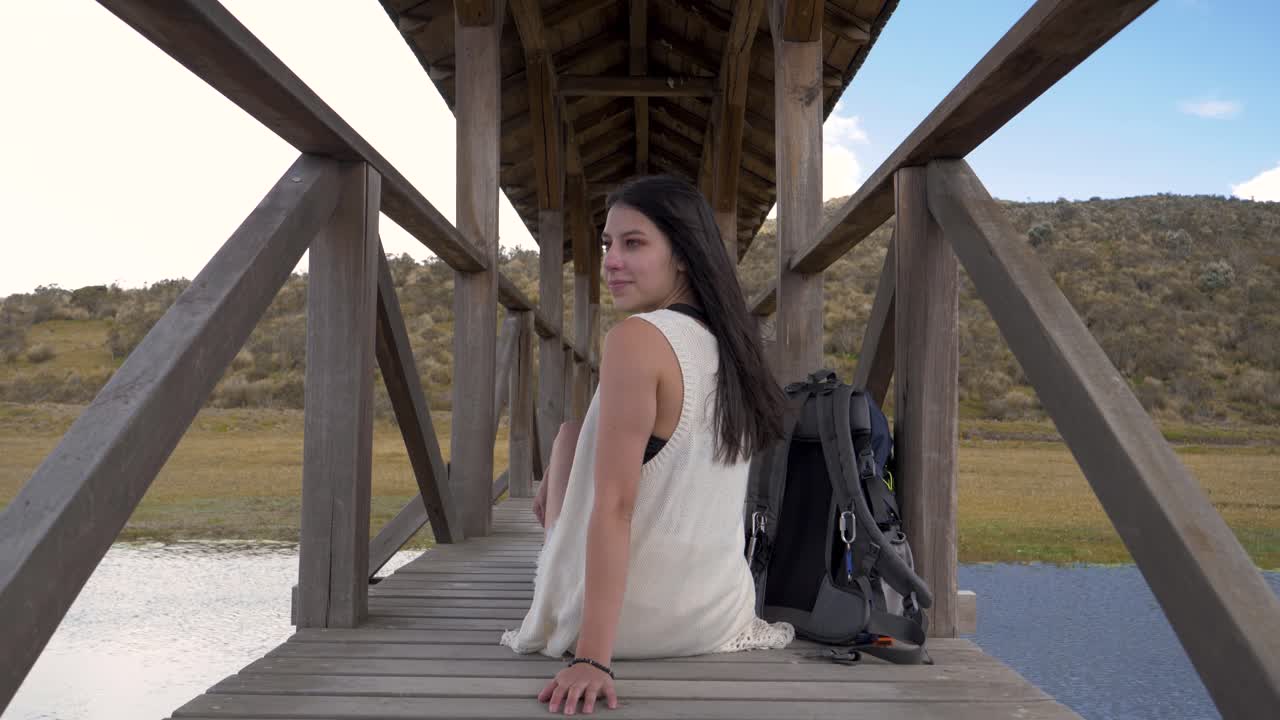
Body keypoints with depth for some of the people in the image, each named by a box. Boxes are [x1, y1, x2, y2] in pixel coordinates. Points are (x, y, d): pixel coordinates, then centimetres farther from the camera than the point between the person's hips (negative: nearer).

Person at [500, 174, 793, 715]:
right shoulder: (732, 343, 2)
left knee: (569, 435, 17)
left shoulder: (637, 338, -20)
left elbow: (614, 506, -25)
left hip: (633, 621, -7)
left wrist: (592, 658, -25)